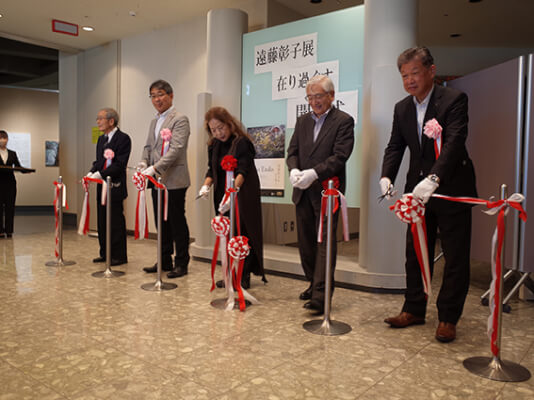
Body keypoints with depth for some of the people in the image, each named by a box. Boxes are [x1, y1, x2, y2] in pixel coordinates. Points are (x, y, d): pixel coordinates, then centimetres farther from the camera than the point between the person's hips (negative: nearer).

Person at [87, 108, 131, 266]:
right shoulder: (101, 139, 17)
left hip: (115, 186, -8)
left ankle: (119, 256, 7)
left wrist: (100, 174, -22)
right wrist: (91, 173, 0)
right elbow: (98, 161, 18)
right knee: (102, 222, 13)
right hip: (101, 187, 8)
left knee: (116, 222, -2)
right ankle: (105, 254, 24)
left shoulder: (123, 138, -10)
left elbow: (119, 164, -17)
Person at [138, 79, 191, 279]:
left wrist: (155, 168, -26)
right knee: (161, 223, 13)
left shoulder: (180, 120, -8)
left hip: (174, 181, -8)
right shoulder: (154, 122, 19)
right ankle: (164, 261, 25)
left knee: (177, 223, 0)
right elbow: (148, 146, 18)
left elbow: (176, 149, -19)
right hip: (157, 181, 8)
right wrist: (143, 163, -2)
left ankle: (181, 264, 10)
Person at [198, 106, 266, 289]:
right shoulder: (214, 146, 10)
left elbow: (243, 171, -22)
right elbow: (212, 170, 14)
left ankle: (244, 277, 7)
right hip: (223, 197, 7)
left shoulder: (242, 142, -12)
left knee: (242, 234, -3)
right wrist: (206, 185, -6)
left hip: (243, 196, -6)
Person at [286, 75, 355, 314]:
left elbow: (340, 156, -13)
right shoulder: (302, 122, 15)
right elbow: (292, 151, 10)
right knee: (305, 242, 13)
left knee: (325, 242, -8)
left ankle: (320, 296, -7)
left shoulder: (344, 121, -3)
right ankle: (314, 283, 29)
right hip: (303, 192, 6)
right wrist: (294, 170, -11)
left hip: (327, 191, -6)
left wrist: (314, 173, -24)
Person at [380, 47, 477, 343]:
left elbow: (454, 142, -25)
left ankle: (448, 318, 17)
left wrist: (433, 179, -38)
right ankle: (414, 310, 27)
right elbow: (395, 146, 6)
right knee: (416, 254, 13)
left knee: (455, 258, 4)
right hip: (418, 191, 6)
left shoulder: (454, 100, -12)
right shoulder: (402, 108, 7)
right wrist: (386, 176, -13)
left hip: (451, 189, -5)